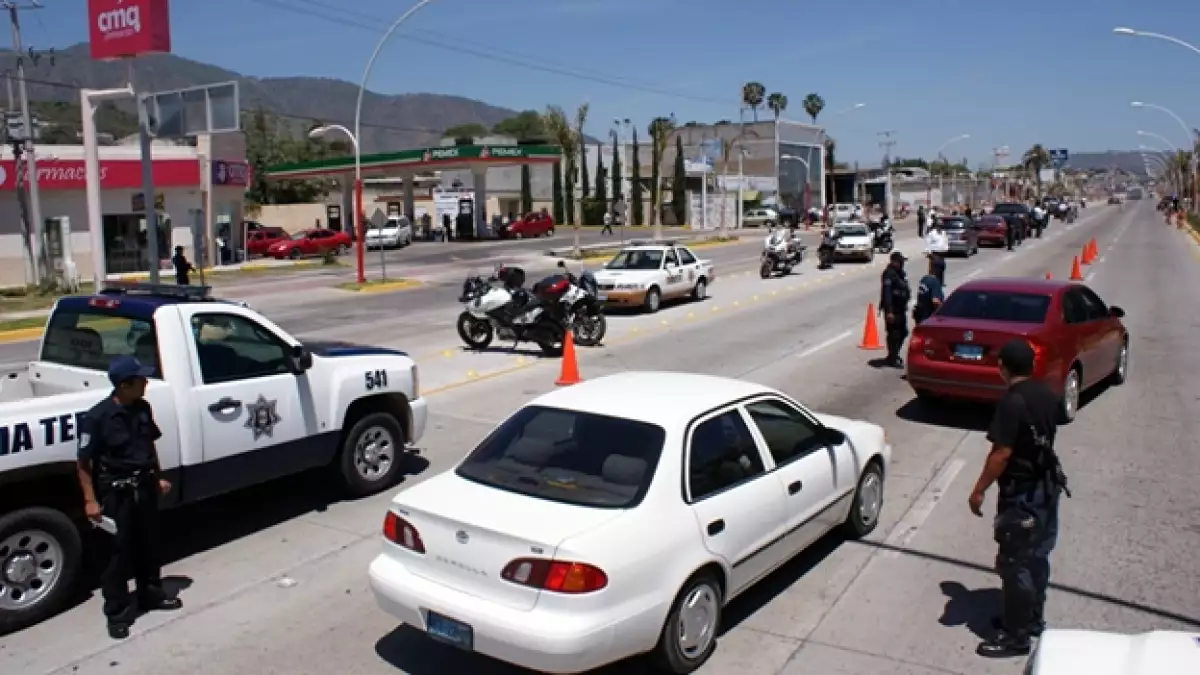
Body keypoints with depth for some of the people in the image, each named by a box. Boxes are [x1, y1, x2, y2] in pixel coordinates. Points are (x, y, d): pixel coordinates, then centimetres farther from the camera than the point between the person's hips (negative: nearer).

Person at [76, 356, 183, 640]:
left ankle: (151, 594, 34)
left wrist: (158, 477, 16)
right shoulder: (97, 417, -19)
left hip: (144, 487, 6)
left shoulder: (143, 408, 0)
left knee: (147, 544, 18)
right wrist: (90, 500, -15)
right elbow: (84, 462, -14)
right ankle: (117, 613, 14)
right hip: (115, 492, -6)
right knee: (118, 552, 2)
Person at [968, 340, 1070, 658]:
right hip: (1047, 487, 9)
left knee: (1015, 563, 0)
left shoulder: (1012, 401, -22)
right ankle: (1032, 618, 34)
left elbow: (1002, 453, -23)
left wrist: (979, 490, -15)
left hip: (1022, 492, -9)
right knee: (1037, 557, 20)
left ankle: (1017, 636, 8)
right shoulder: (1047, 396, 4)